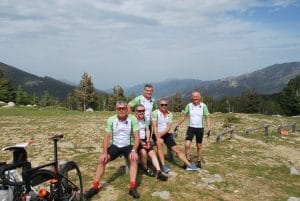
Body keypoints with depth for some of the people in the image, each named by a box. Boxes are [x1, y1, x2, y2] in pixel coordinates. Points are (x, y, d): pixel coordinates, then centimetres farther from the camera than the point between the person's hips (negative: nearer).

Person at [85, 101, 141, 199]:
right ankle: (95, 187, -8)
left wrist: (134, 150, -27)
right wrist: (104, 152, -20)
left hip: (128, 146, -2)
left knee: (134, 158, -31)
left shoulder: (132, 119, -13)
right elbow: (106, 137, -7)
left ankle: (132, 187, -26)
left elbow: (137, 137, -12)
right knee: (102, 159, -19)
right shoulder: (111, 120, -7)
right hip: (115, 146, 2)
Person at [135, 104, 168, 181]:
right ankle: (146, 169, -7)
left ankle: (158, 172, -17)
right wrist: (141, 143, -19)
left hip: (144, 141, 6)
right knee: (143, 151, -31)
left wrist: (148, 140, 0)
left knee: (152, 152, -14)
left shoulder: (145, 119, 11)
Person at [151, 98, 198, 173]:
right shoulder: (155, 113, -11)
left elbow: (168, 127, -6)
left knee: (177, 149, 2)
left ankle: (189, 165, 10)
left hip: (166, 134, 5)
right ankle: (163, 166, -28)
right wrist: (157, 138, -30)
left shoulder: (170, 114, 3)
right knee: (160, 142, -35)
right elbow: (154, 126, -19)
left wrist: (161, 134, -22)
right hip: (157, 134, -5)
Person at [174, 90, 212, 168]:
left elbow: (207, 118, -5)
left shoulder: (203, 106, -7)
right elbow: (183, 116, 5)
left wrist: (209, 129, -12)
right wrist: (177, 125, 3)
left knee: (199, 146, 12)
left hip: (200, 128, -1)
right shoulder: (189, 105, -3)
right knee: (187, 144, -11)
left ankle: (199, 161, 28)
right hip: (191, 128, 1)